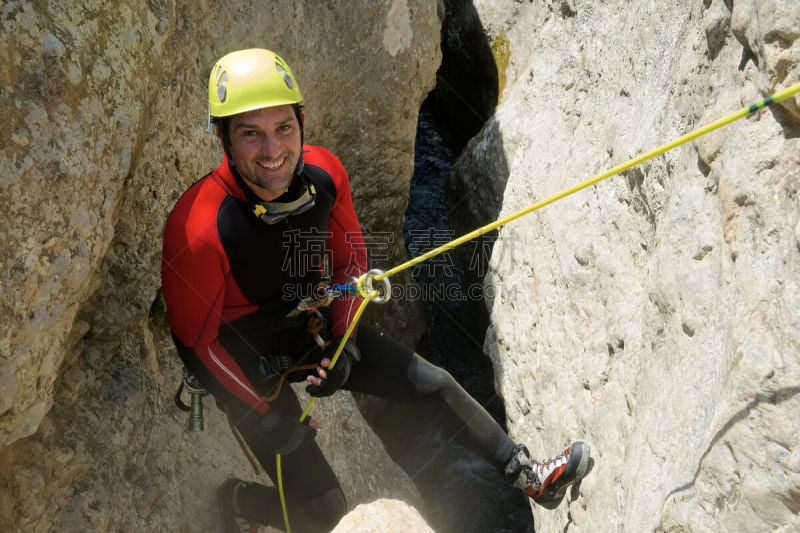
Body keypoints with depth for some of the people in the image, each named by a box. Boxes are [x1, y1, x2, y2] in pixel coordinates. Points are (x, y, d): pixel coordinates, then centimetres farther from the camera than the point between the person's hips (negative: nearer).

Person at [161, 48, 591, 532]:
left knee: (433, 383, 4)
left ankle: (529, 476, 25)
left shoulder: (324, 173, -17)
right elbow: (196, 342, -20)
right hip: (249, 366, -5)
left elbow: (351, 261, 1)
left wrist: (342, 343, -7)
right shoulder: (198, 229, -33)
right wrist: (264, 418, -14)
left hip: (317, 328, 5)